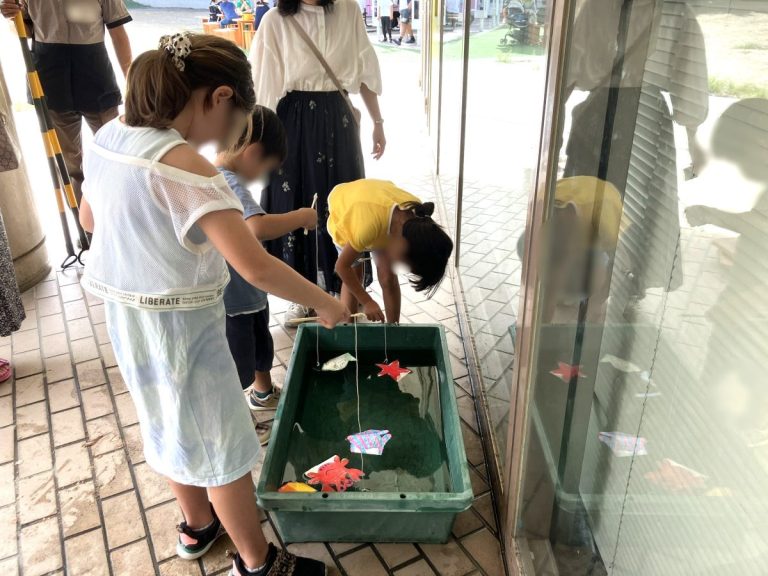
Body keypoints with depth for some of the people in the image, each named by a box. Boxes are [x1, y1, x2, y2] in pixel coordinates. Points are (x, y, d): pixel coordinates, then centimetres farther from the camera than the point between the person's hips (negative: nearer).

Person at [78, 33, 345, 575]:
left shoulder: (108, 138, -3)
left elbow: (90, 220, 12)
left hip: (128, 315, 9)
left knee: (170, 424, 25)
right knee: (222, 443, 9)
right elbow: (256, 268, -32)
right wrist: (324, 302, -19)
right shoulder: (185, 167, -28)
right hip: (182, 326, -8)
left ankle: (198, 524, 49)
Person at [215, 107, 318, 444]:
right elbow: (258, 228, -45)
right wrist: (301, 217, -31)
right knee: (237, 365, 10)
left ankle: (263, 393, 54)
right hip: (231, 298, -10)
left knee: (260, 344, 29)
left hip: (247, 290, 10)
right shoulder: (229, 183, -29)